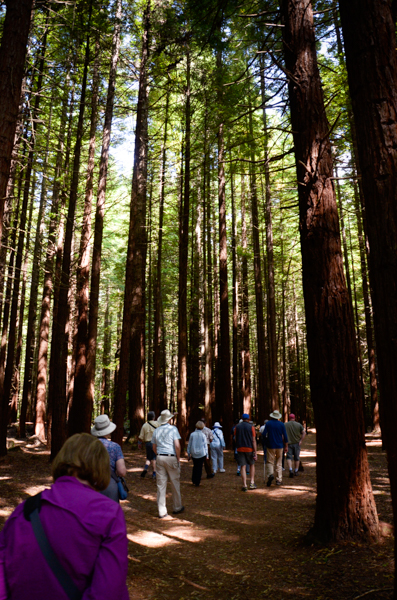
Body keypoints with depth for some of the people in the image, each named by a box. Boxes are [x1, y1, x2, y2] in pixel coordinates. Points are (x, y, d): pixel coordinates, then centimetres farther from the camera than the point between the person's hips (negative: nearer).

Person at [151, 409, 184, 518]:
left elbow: (154, 448, 12)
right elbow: (177, 445, -13)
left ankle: (162, 511, 10)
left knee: (161, 484, 6)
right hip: (171, 457, -4)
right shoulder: (173, 429, -7)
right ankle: (177, 507, 22)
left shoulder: (156, 431, 8)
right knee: (175, 483, 10)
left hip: (160, 458, 4)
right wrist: (178, 458, -4)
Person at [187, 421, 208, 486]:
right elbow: (205, 446, -3)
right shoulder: (203, 435, -8)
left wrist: (188, 454, 10)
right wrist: (207, 455, 5)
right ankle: (197, 483, 8)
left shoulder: (192, 434, -5)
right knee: (199, 467, 7)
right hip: (201, 453, -2)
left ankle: (193, 481, 19)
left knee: (195, 466, 19)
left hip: (194, 454, 2)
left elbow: (189, 445, 1)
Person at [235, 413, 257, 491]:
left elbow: (236, 438, 7)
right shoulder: (251, 427, -4)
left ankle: (244, 485, -2)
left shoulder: (237, 427, 4)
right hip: (249, 449, -1)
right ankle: (252, 483, 11)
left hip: (240, 449, 1)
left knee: (243, 467, 3)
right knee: (252, 465, 18)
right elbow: (253, 440, -7)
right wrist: (255, 452, -7)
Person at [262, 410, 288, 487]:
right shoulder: (281, 424, 0)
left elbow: (264, 435, -6)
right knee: (279, 463, 10)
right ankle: (279, 480, 10)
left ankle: (270, 474, -21)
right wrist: (286, 446, 7)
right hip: (279, 446, 1)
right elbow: (285, 436, 0)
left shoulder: (268, 423, -3)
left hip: (270, 446, -1)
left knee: (270, 462, 5)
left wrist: (265, 442, 10)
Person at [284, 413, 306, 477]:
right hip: (296, 443, 1)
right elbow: (304, 433, -7)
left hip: (289, 443, -1)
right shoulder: (299, 425, 0)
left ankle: (290, 470, -20)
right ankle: (296, 471, 21)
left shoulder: (285, 425, -1)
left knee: (289, 457, 0)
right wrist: (301, 440, -5)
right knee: (297, 458, 14)